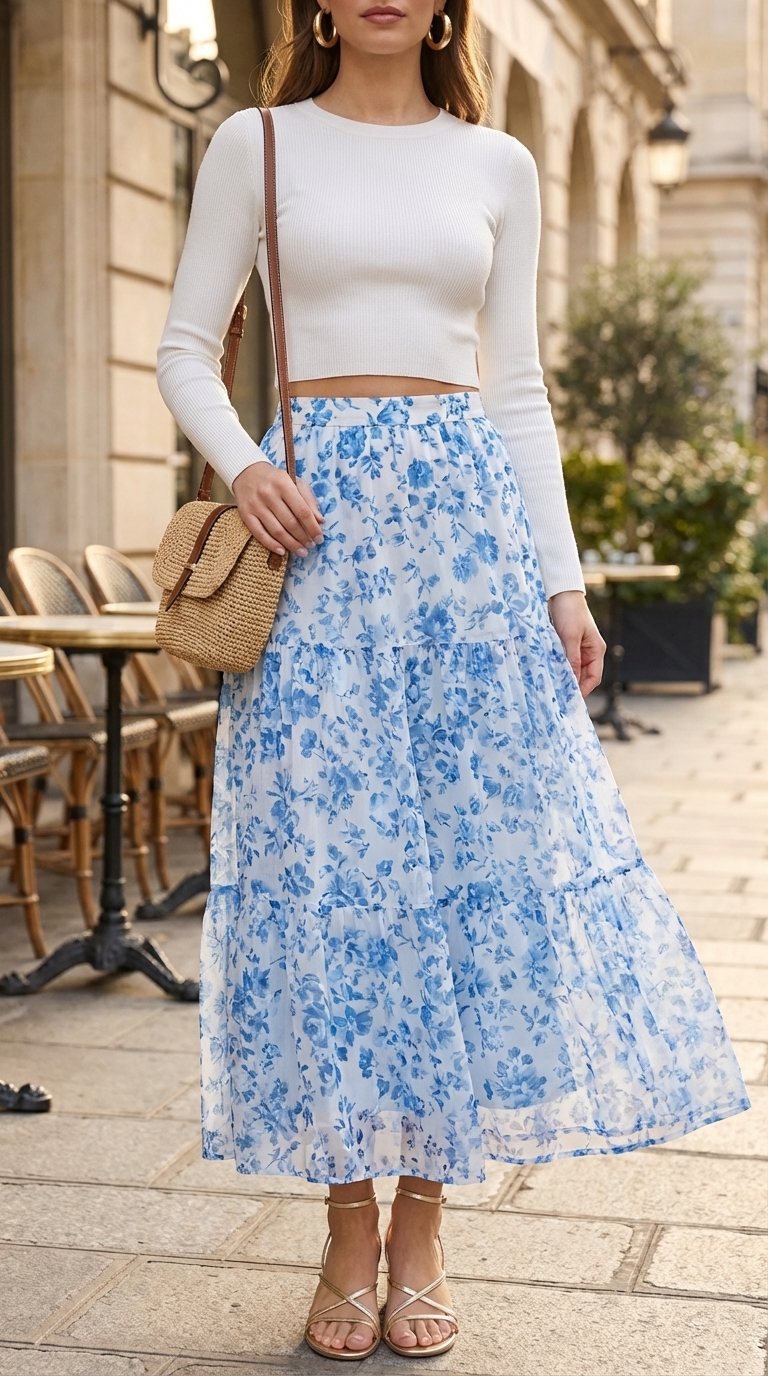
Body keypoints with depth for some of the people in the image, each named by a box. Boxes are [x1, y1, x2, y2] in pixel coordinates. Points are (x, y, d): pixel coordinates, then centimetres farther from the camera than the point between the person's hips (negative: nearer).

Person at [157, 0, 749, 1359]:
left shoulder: (497, 166, 12)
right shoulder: (256, 145, 8)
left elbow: (518, 389, 11)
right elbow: (185, 348, 9)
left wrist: (562, 580, 4)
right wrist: (241, 464, -11)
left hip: (467, 509, 2)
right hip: (319, 515, -1)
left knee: (473, 837, -2)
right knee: (322, 848, -3)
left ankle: (423, 1223, 10)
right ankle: (350, 1223, 10)